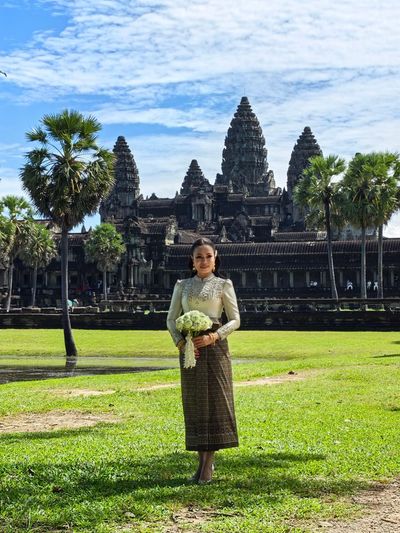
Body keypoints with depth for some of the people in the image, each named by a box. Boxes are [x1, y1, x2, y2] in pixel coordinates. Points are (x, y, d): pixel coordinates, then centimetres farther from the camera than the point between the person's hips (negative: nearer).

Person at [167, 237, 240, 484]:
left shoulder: (223, 284, 5)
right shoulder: (182, 285, 12)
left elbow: (235, 320, 1)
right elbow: (172, 319, 12)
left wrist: (214, 336, -14)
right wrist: (180, 341, -6)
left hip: (214, 346, -2)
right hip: (189, 348, 3)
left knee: (215, 399, -6)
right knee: (194, 402, 3)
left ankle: (209, 462, -1)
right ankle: (202, 460, 11)